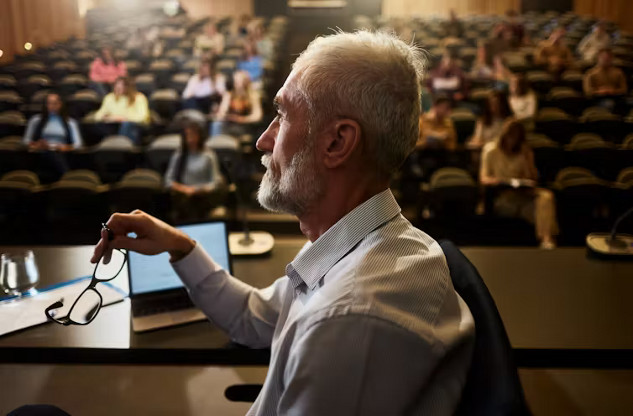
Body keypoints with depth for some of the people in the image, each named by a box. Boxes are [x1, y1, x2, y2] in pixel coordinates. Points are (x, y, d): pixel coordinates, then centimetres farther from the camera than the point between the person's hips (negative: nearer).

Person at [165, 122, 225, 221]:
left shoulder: (209, 156, 4)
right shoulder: (178, 155, 13)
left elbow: (216, 182, 0)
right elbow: (168, 180, 11)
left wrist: (196, 190, -14)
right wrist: (182, 188, -9)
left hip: (203, 194, -2)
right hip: (182, 194, 2)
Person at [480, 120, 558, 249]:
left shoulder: (525, 153, 17)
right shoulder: (492, 152, 10)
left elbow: (533, 178, 8)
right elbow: (483, 178, 4)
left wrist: (526, 158, -3)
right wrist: (496, 180, -17)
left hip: (523, 191, 3)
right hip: (501, 195, -3)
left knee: (546, 196, -33)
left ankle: (547, 238, -41)